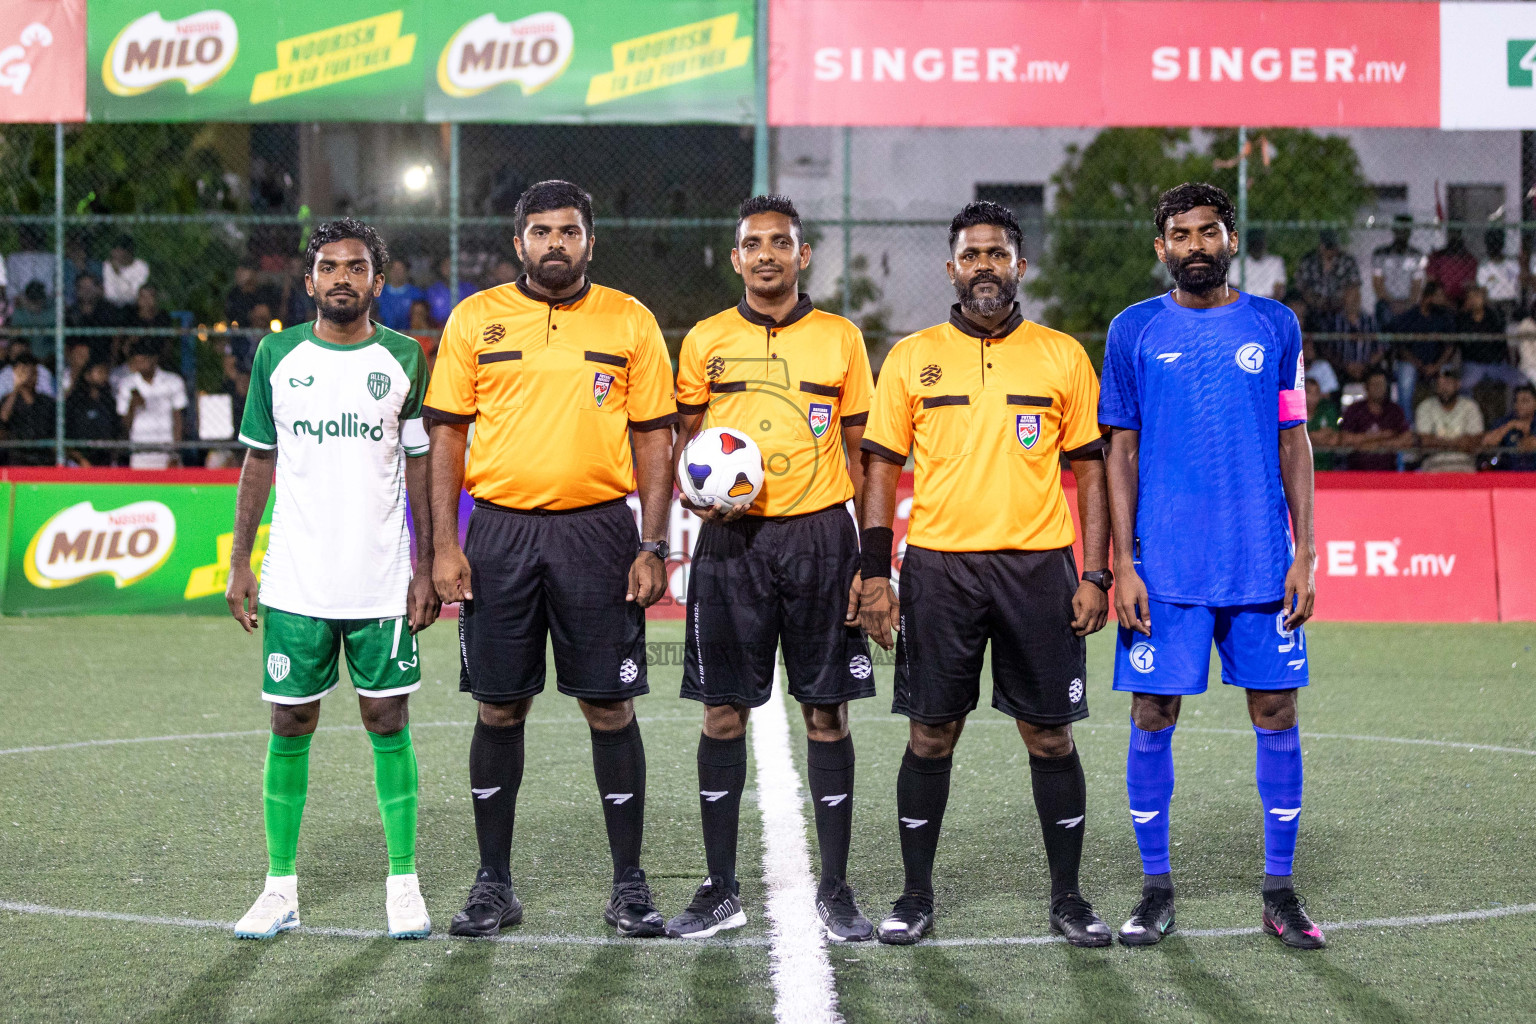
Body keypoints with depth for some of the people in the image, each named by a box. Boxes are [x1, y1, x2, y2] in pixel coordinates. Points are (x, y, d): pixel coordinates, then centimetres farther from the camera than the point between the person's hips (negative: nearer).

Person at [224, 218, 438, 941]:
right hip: (294, 582, 1)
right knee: (290, 725, 4)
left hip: (382, 582, -1)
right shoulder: (277, 355, 4)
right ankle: (280, 888, 12)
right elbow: (258, 464, 9)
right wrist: (240, 563, 5)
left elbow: (420, 467, 6)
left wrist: (426, 568, 1)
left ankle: (403, 884, 10)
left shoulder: (404, 359, 3)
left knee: (389, 723, 2)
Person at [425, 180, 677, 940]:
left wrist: (653, 547, -3)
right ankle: (493, 883, 15)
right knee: (499, 707, 5)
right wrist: (445, 546, -2)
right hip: (499, 530, 1)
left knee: (610, 707, 1)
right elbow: (447, 436, 6)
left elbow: (654, 439, 5)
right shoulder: (475, 319, 6)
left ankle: (628, 884, 11)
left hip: (597, 532, -1)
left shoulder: (630, 323, 5)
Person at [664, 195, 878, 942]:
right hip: (732, 541, 1)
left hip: (819, 537, 0)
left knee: (827, 712, 1)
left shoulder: (840, 339, 6)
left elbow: (860, 453, 7)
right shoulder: (705, 341, 8)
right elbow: (683, 445, 13)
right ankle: (721, 889, 10)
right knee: (723, 713, 1)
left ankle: (836, 889, 10)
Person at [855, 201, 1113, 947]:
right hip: (938, 567, 0)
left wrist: (1094, 575, 0)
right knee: (930, 735, 4)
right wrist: (874, 573, -1)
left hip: (1038, 567, 0)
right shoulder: (912, 358, 6)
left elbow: (1089, 469, 7)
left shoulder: (1062, 357, 6)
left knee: (1050, 736, 3)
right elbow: (882, 467, 7)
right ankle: (916, 894, 16)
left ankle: (1068, 898, 14)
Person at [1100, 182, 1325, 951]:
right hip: (1164, 567, -1)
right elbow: (1120, 452, 4)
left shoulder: (1274, 326, 7)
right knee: (1152, 718, 1)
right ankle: (1156, 889, 13)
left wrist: (1304, 555, 1)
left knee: (1276, 713, 2)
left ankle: (1280, 891, 12)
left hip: (1262, 563, 1)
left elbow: (1294, 445, 8)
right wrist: (1123, 563, -3)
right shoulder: (1135, 332, 4)